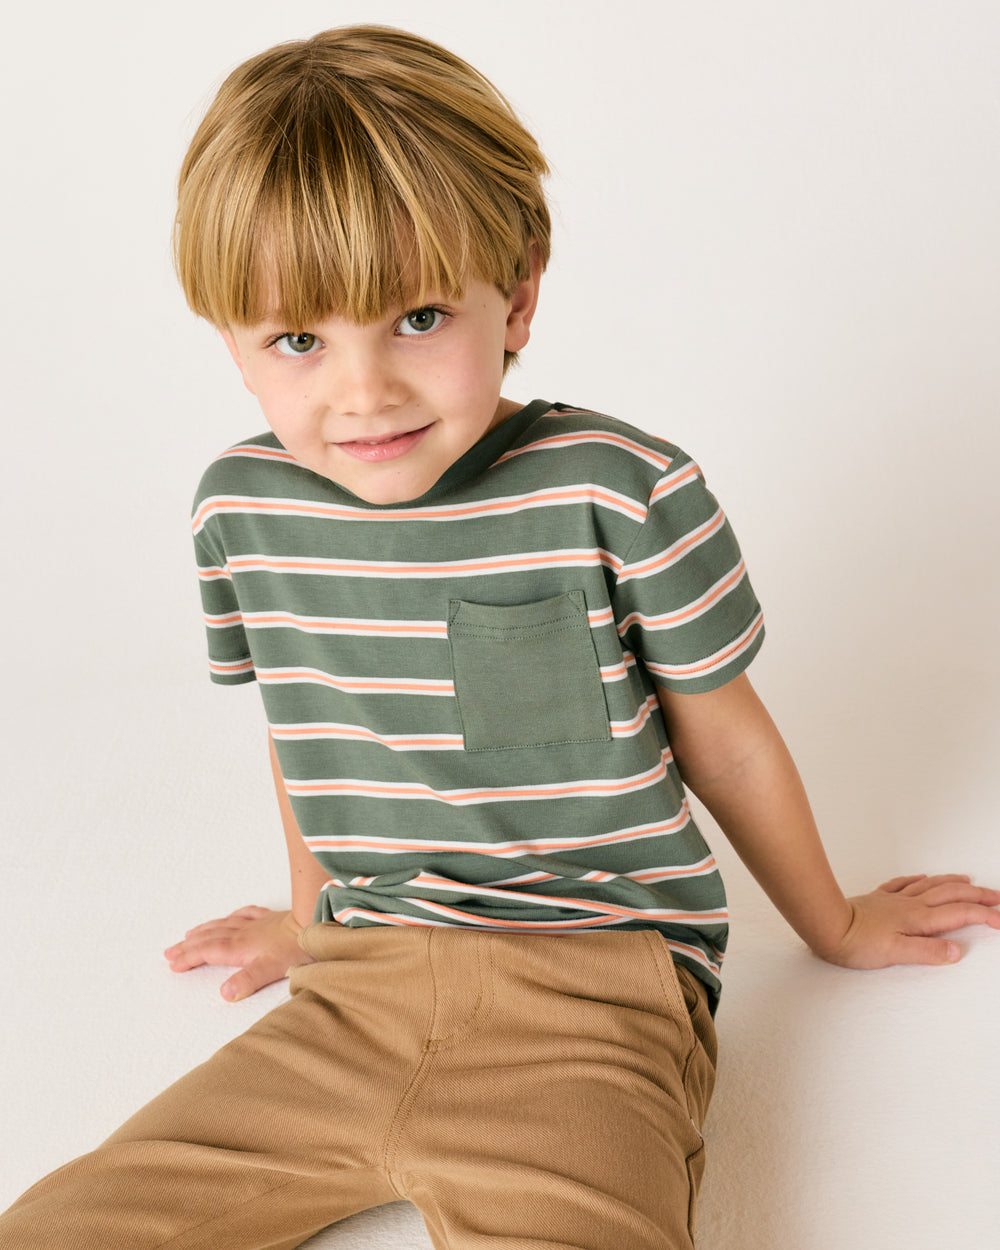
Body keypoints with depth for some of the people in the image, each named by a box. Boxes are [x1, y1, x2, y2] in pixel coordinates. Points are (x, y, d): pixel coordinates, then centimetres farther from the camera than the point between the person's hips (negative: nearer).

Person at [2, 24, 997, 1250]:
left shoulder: (619, 493, -13)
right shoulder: (239, 509, 0)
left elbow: (720, 731, 2)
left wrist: (834, 925, 17)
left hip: (592, 975, -4)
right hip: (357, 988, 4)